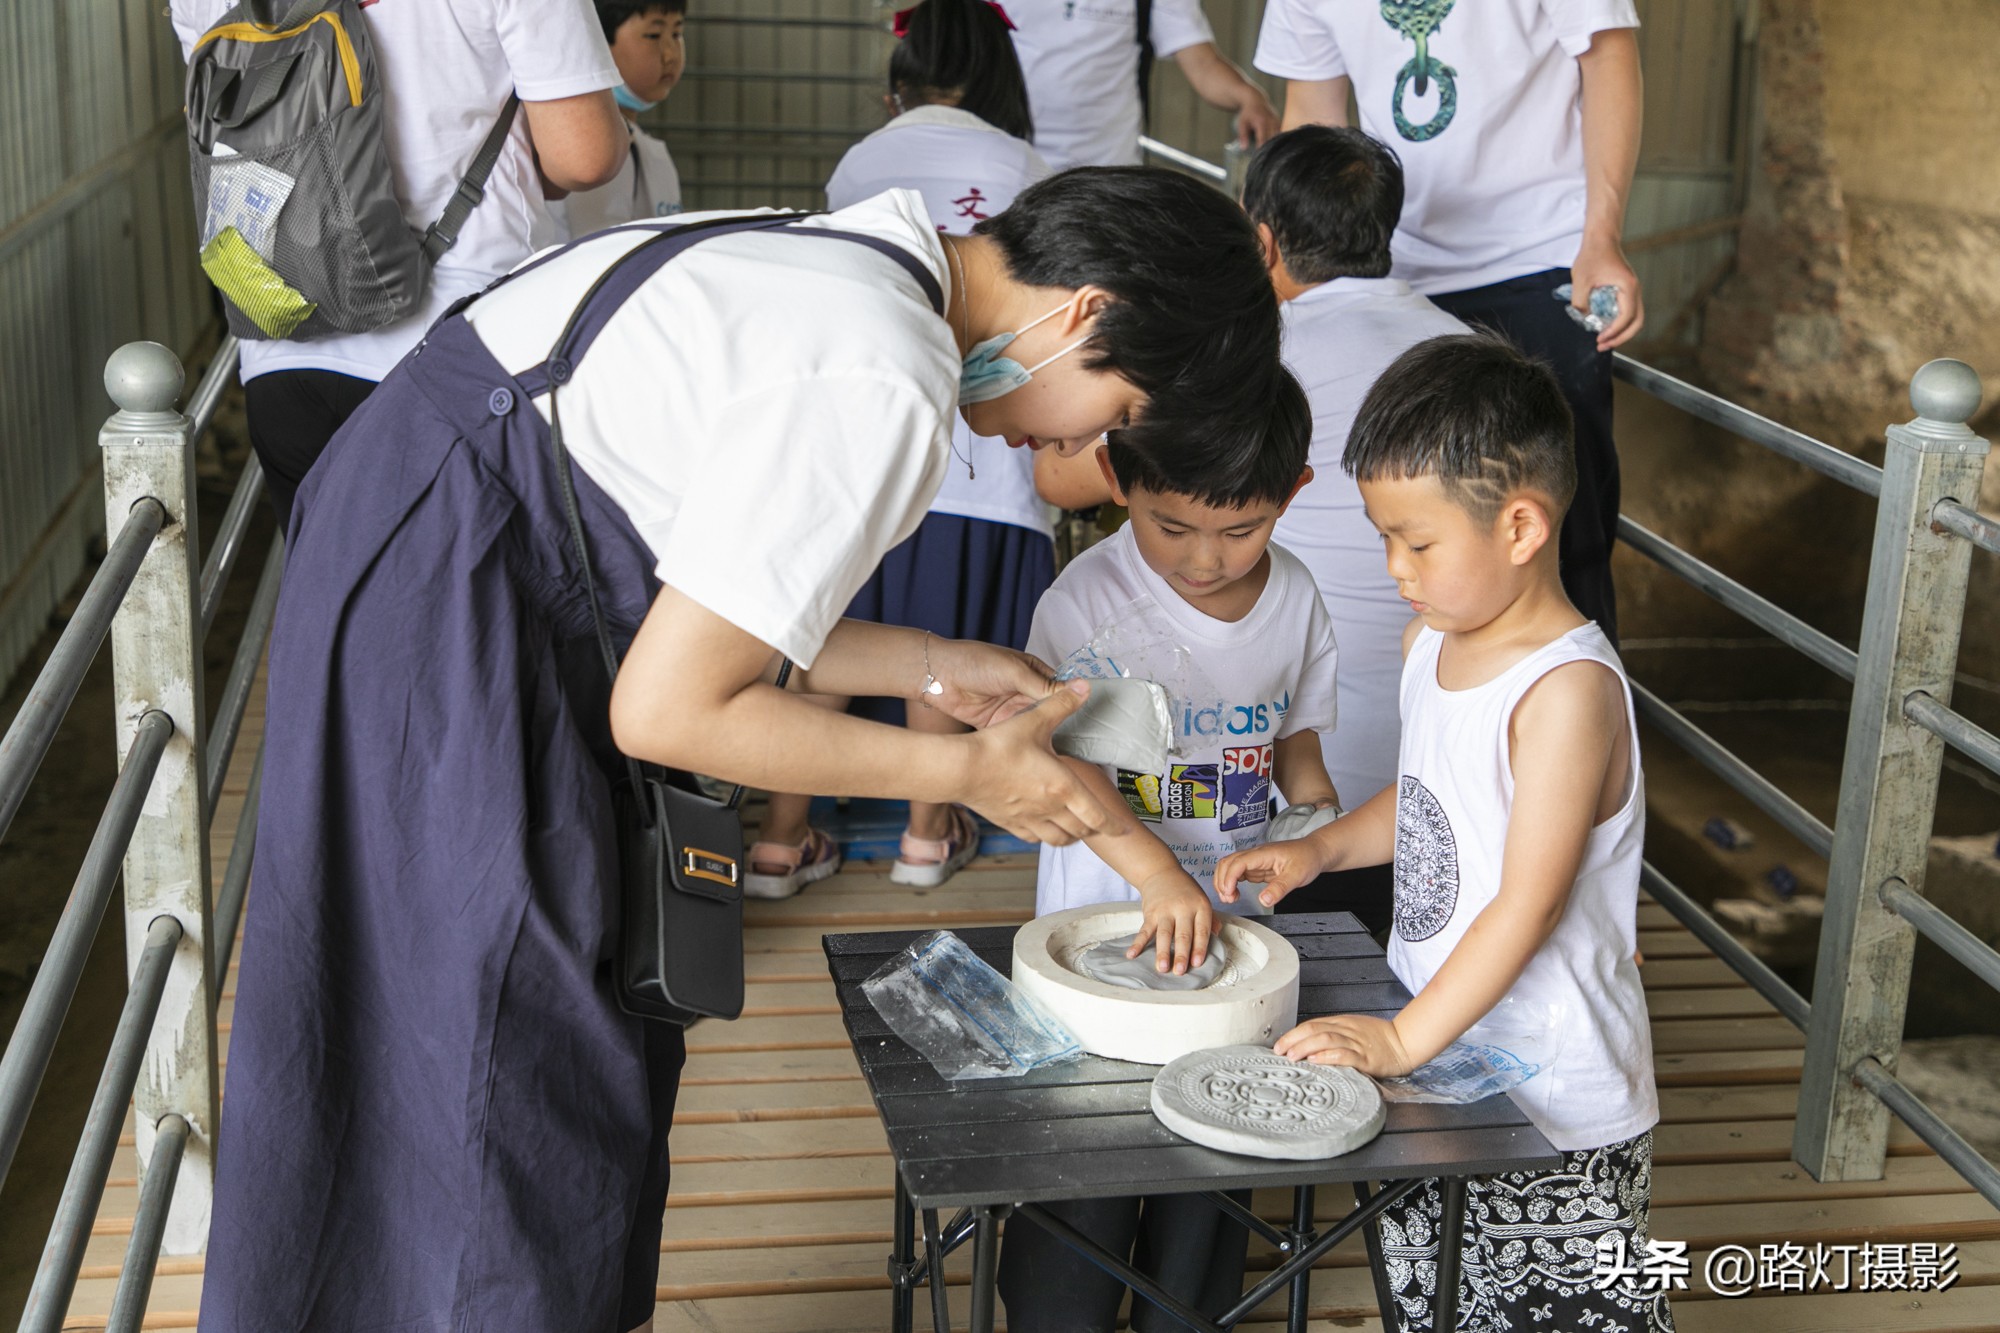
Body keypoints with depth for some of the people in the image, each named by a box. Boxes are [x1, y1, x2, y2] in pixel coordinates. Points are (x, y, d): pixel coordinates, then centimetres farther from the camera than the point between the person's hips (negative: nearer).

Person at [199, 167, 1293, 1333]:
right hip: (444, 631, -10)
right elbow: (666, 711, -21)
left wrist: (930, 667, 11)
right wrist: (967, 772, -11)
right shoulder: (886, 390, -22)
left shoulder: (851, 254, 7)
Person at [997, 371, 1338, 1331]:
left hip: (1234, 920, 5)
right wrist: (1157, 871, -33)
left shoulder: (1293, 598, 1)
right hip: (1101, 925, -4)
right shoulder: (1090, 598, -16)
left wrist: (1314, 802, -4)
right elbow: (1059, 758, -23)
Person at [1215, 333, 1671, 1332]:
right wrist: (1320, 849, 5)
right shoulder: (1432, 644, 3)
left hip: (1554, 1099, -8)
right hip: (1435, 1042, 8)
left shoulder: (1567, 689, -25)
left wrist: (1404, 1038, -24)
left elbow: (1527, 906, -26)